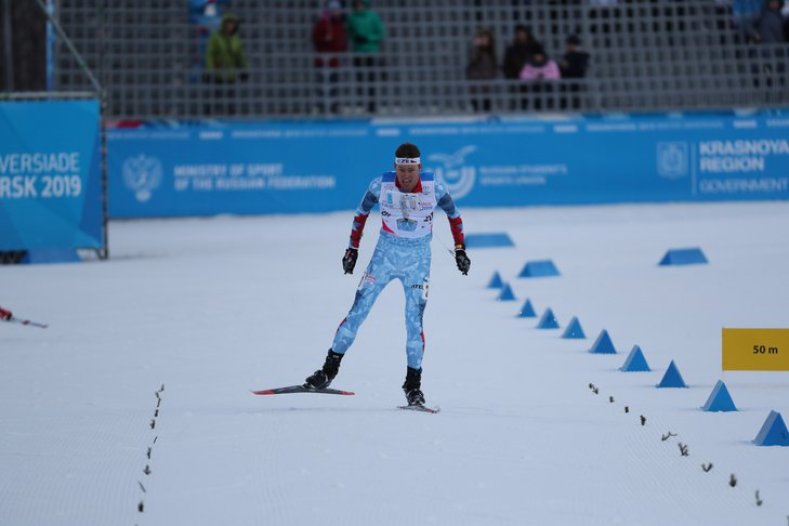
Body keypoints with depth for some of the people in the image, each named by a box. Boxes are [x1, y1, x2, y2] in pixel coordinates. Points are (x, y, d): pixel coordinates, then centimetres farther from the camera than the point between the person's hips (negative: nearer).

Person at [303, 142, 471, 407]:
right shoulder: (381, 185, -13)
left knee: (414, 322, -6)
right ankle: (329, 370, 6)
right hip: (385, 254, 1)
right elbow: (362, 212, 4)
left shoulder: (433, 187, -13)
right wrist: (353, 248, 5)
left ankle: (413, 384, 6)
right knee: (357, 312, -3)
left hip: (418, 259, -1)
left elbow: (453, 214, 4)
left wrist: (460, 250, 3)